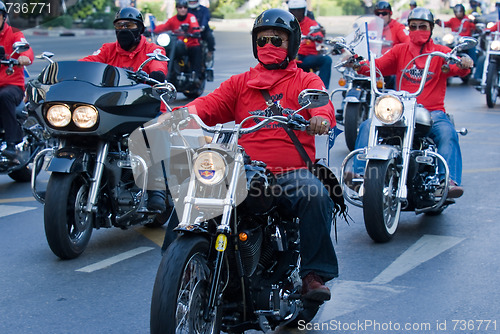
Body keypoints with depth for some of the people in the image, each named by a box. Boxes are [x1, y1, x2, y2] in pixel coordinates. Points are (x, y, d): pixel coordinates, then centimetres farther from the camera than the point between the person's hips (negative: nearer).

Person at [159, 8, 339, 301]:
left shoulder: (306, 80, 16)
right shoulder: (239, 84, 25)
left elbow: (322, 103, -6)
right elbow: (210, 104, 10)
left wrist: (321, 117, -32)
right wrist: (178, 114, -12)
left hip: (294, 173, -2)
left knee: (316, 196, -34)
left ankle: (314, 275, -26)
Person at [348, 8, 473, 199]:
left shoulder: (441, 52, 7)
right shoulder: (400, 50, 16)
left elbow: (457, 68, -12)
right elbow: (378, 66, 5)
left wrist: (464, 64, -37)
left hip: (432, 112, -2)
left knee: (447, 133, -32)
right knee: (367, 126, -18)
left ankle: (449, 181, -41)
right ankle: (359, 172, -21)